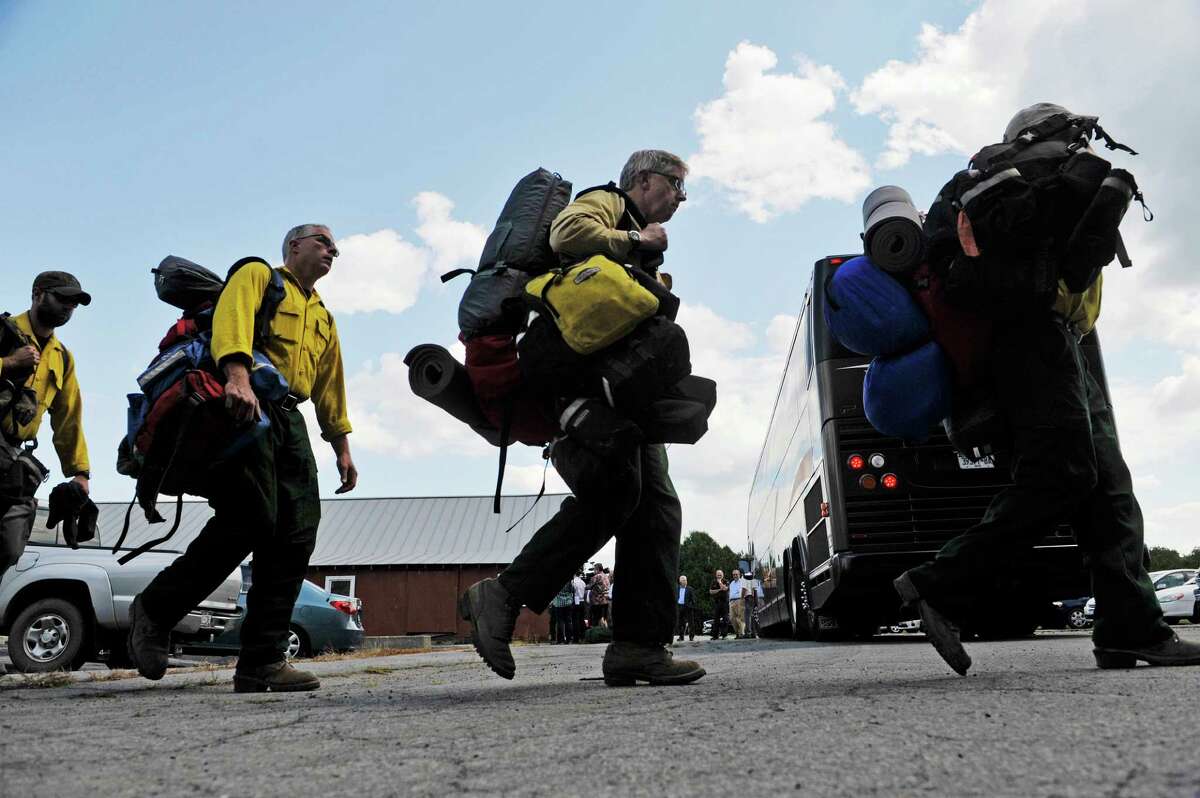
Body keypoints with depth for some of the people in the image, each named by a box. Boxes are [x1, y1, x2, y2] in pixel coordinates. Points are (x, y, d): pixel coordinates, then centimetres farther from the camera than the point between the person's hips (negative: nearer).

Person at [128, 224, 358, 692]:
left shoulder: (324, 318, 31)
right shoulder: (258, 275, 10)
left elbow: (330, 387, 29)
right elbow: (232, 318, -12)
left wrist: (342, 448, 22)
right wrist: (237, 376, -31)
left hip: (289, 417, 7)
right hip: (244, 405, -7)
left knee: (297, 536, -5)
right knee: (251, 522, -20)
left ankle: (262, 662, -3)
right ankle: (154, 610, 2)